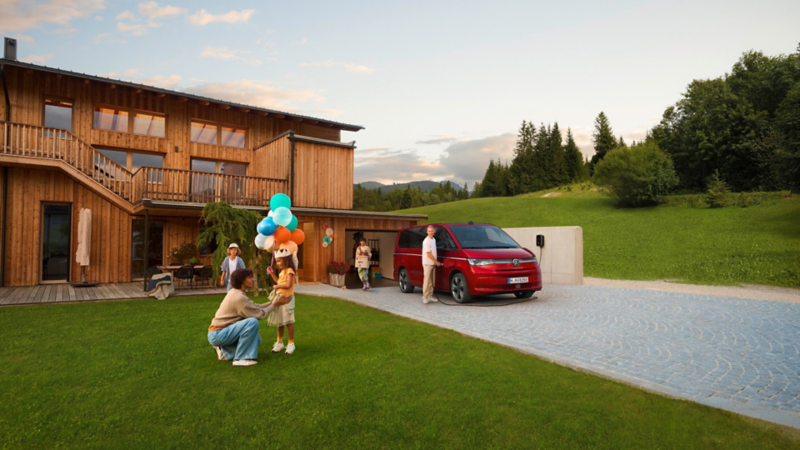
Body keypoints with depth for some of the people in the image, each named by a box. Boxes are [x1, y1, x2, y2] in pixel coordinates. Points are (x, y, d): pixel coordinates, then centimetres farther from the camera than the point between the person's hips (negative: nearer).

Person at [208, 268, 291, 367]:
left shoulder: (235, 293, 8)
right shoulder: (239, 297, -22)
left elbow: (255, 307, 11)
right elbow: (259, 314, -16)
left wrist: (272, 302, 7)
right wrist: (275, 304, -6)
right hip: (217, 334, -10)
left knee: (256, 339, 14)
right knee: (253, 322, -27)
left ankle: (225, 351, 12)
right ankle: (240, 358, -18)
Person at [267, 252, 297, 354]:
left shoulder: (290, 271, -15)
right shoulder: (283, 271, 14)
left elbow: (288, 285, -25)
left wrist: (277, 286, -13)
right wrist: (272, 273, 18)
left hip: (286, 298, -9)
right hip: (279, 298, 9)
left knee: (288, 321, -1)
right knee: (279, 321, 14)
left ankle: (291, 344, 10)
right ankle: (279, 342, 25)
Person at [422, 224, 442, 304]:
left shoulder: (434, 240, 13)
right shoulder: (426, 241, -14)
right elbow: (429, 254, -16)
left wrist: (436, 262, 12)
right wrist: (437, 262, -10)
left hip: (433, 264, 8)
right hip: (427, 263, -8)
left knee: (432, 281, 10)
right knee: (427, 281, -9)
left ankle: (430, 296, 17)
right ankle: (425, 297, -6)